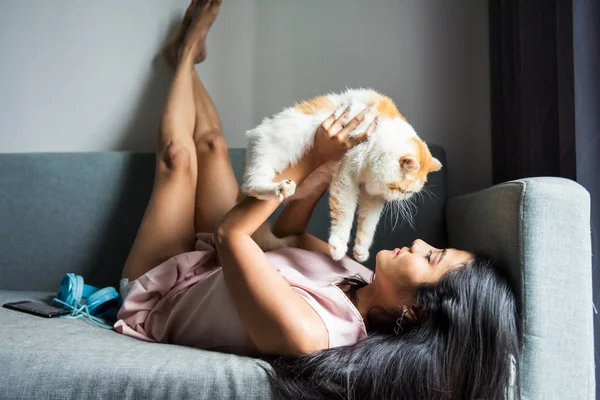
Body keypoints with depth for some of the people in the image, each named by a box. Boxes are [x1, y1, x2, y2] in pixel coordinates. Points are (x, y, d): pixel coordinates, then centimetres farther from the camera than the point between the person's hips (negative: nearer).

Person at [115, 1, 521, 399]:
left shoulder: (305, 330, -43)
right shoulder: (361, 281, -19)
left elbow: (229, 232, -33)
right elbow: (288, 231, -3)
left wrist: (313, 159, -31)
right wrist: (331, 167, -15)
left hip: (162, 294, -5)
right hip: (215, 269, 6)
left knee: (179, 153, -8)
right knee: (211, 143, 1)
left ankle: (188, 52, 23)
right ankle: (186, 54, 32)